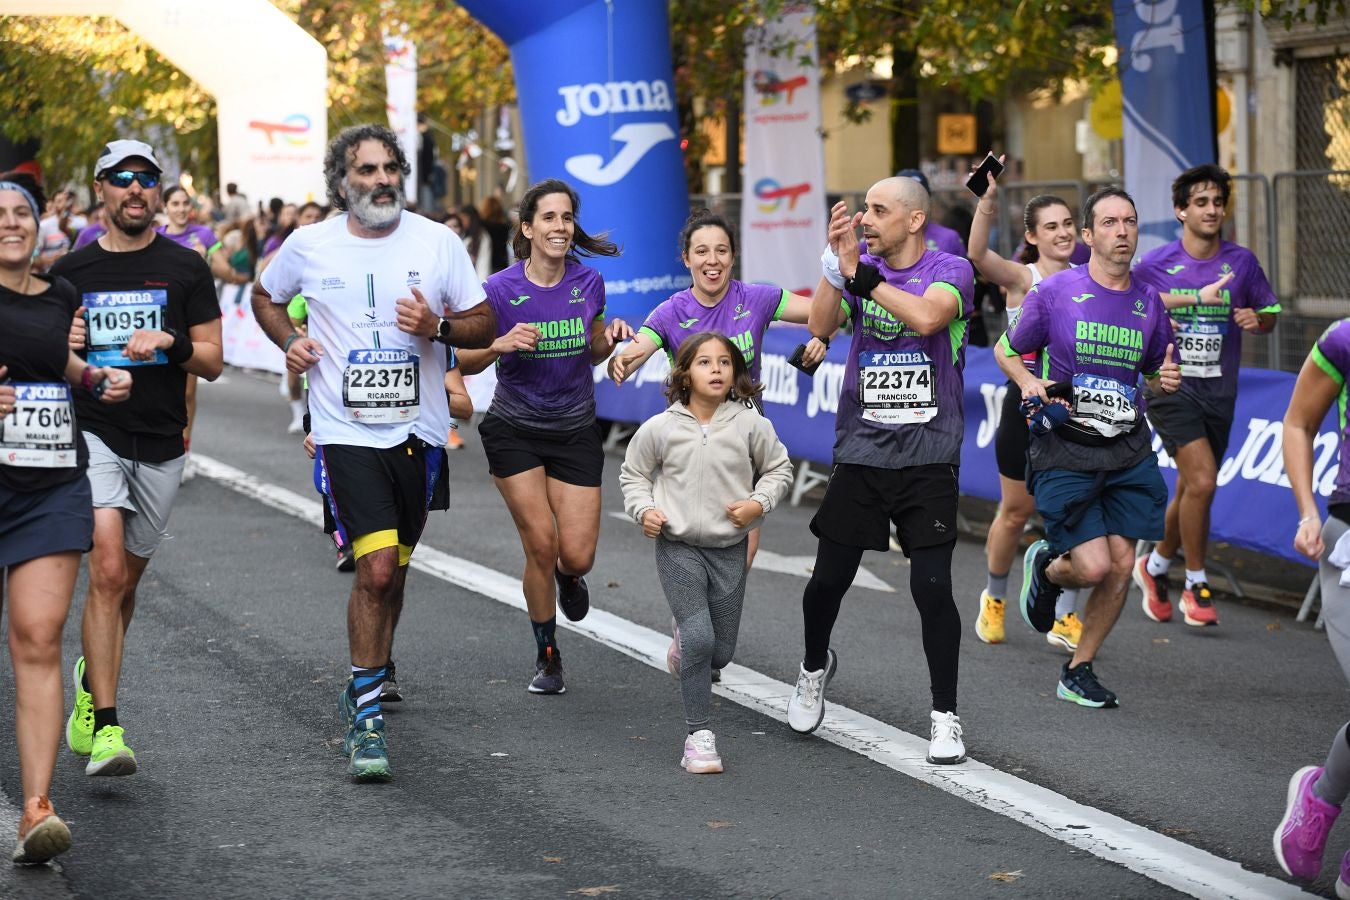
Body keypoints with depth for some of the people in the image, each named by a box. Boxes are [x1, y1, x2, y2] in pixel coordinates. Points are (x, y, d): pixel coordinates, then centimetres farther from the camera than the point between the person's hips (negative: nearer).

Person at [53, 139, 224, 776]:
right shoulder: (70, 272, 7)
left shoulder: (184, 269, 5)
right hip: (93, 435, -2)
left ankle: (92, 680, 41)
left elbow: (212, 362, 5)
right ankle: (104, 728, -20)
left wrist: (170, 341, -15)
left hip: (161, 445, 2)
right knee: (108, 570, -18)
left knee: (126, 581, 12)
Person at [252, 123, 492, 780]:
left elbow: (484, 325, 4)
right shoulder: (309, 246, -1)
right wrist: (289, 340, -1)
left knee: (391, 570, 14)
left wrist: (438, 327, -16)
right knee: (376, 567, -16)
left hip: (418, 431, 3)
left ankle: (365, 689, 37)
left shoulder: (437, 243, -1)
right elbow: (265, 297, 18)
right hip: (346, 431, -2)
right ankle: (366, 717, -8)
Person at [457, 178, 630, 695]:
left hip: (575, 431, 2)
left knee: (576, 555, -5)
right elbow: (465, 362, -6)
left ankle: (568, 578, 36)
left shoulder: (588, 283, -4)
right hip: (514, 431, -2)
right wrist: (501, 344, -25)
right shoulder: (501, 290, -13)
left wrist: (611, 338, -11)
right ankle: (547, 656, 14)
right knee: (541, 544, -8)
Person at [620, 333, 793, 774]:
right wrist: (644, 509, -8)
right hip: (678, 548, -2)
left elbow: (778, 469, 9)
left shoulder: (751, 425, -5)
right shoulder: (660, 428, -7)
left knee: (720, 651, 8)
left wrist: (759, 503, -7)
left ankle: (684, 651, 46)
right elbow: (633, 473, 9)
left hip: (729, 550, 2)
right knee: (698, 638, -17)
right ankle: (699, 735, -5)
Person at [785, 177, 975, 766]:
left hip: (928, 457, -3)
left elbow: (926, 316, -24)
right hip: (860, 452, 3)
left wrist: (861, 276, -20)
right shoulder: (857, 268, 8)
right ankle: (815, 667, 37)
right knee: (829, 577, 6)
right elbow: (821, 327, -7)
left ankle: (945, 716, 6)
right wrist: (837, 260, -17)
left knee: (932, 586, -9)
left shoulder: (950, 270, -3)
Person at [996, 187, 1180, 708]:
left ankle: (1078, 673, 18)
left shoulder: (1149, 303, 8)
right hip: (1065, 450, -4)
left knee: (1121, 567, 0)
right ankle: (1044, 568, 25)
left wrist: (1166, 381, -2)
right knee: (1093, 566, -12)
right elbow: (1006, 350, 7)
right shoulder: (1055, 292, -5)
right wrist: (1029, 382, -13)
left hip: (1127, 451, 4)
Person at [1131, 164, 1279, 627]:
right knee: (1202, 481, -18)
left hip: (1218, 392, 4)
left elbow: (1269, 314, 13)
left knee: (1191, 489, 13)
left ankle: (1155, 564, 39)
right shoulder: (1156, 263, -5)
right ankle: (1196, 585, -4)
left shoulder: (1242, 262, 3)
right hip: (1170, 385, -4)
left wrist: (1256, 319, -10)